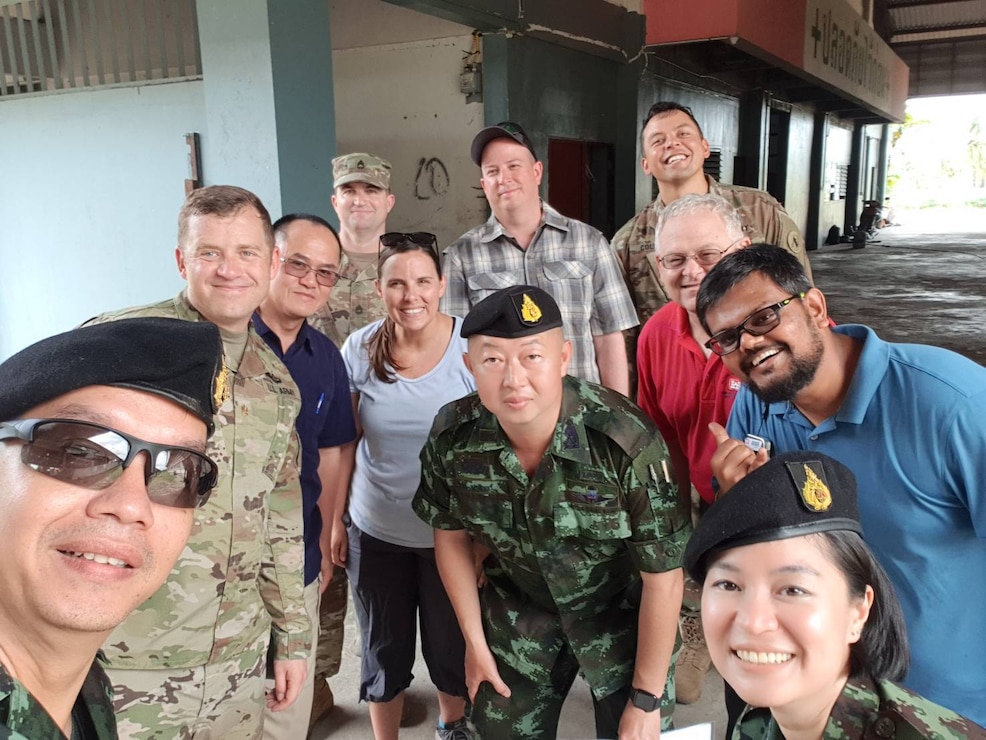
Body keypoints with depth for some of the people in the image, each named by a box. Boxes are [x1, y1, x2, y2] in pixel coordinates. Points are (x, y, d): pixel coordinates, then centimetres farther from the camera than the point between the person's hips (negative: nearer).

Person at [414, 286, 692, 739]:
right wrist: (474, 640, 5)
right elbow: (450, 534, 0)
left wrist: (647, 700, -11)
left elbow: (662, 576, -20)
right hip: (519, 610, 3)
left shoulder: (628, 442, -31)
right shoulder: (452, 437, -20)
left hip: (620, 610, -2)